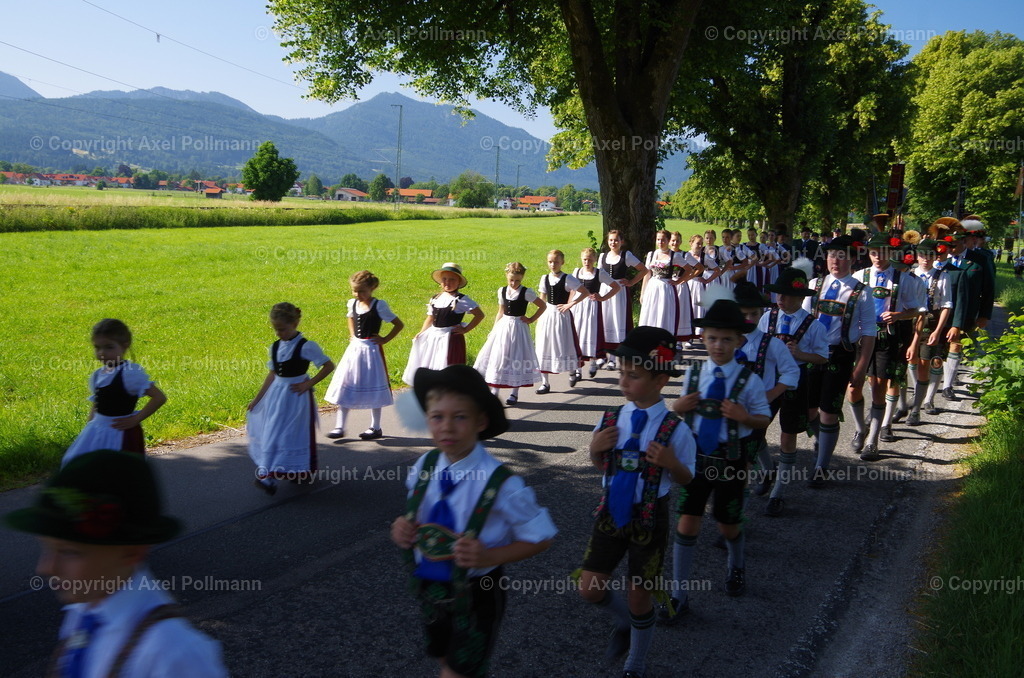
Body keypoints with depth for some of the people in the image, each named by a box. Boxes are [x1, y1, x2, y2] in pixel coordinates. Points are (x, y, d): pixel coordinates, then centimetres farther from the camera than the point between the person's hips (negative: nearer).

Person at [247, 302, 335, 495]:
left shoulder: (306, 346, -13)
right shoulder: (275, 347, 6)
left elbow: (329, 366, -12)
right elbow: (272, 374, 13)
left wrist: (309, 384, -14)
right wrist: (257, 399, 12)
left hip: (296, 396, -6)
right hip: (276, 395, 7)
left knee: (293, 435, -4)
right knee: (271, 434, 5)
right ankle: (268, 475, 12)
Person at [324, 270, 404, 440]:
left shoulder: (379, 306, -11)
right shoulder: (352, 304, 5)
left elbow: (399, 324, -7)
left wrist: (385, 339, -9)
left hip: (371, 350, -6)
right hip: (354, 349, 6)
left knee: (373, 390, 3)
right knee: (345, 388, 4)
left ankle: (375, 428, 16)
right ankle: (339, 427, 10)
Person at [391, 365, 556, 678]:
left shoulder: (500, 484, -24)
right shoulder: (424, 467, -9)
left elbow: (540, 537, -14)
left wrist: (490, 556, -27)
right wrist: (402, 529, -13)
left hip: (475, 593, -5)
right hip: (430, 588, 5)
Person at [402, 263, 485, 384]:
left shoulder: (462, 300, -7)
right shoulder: (435, 299, 10)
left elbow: (480, 315, -9)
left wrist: (465, 329, -11)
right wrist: (420, 334, 7)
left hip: (451, 339, -6)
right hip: (432, 338, 6)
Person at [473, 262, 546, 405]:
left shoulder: (526, 293, -7)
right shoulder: (502, 291, 6)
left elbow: (543, 306, 1)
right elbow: (501, 312, 13)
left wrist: (531, 319, -4)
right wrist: (494, 330, 8)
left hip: (518, 328, -4)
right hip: (503, 327, 4)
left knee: (517, 360, 2)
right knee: (498, 358, 1)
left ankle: (514, 393, 12)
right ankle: (494, 391, 8)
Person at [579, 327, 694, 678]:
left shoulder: (674, 430, -16)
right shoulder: (610, 419, -5)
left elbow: (687, 478, -5)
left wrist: (670, 463, -26)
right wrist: (595, 448, -13)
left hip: (649, 517, -3)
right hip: (611, 512, 4)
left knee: (639, 596, 10)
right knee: (590, 588, 4)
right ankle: (625, 623, 38)